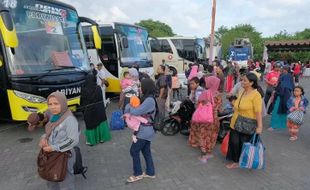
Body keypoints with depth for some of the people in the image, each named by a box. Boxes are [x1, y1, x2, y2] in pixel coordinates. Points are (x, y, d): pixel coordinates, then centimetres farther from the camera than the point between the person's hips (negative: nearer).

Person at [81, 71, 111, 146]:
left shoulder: (84, 90, -15)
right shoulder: (98, 88, -9)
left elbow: (82, 101, -6)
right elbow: (101, 99, 1)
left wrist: (83, 109, 6)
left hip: (89, 110, -2)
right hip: (99, 109, 3)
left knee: (90, 124, 9)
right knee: (100, 123, 14)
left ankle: (91, 141, 17)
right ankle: (102, 138, 25)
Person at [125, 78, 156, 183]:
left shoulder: (149, 100, -25)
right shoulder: (148, 98, 7)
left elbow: (136, 112, -27)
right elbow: (140, 110, 12)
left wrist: (128, 106, -7)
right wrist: (128, 114, -2)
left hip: (144, 131, -9)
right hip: (146, 130, 9)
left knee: (134, 151, 5)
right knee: (146, 151, 19)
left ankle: (138, 174, 21)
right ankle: (150, 172, 32)